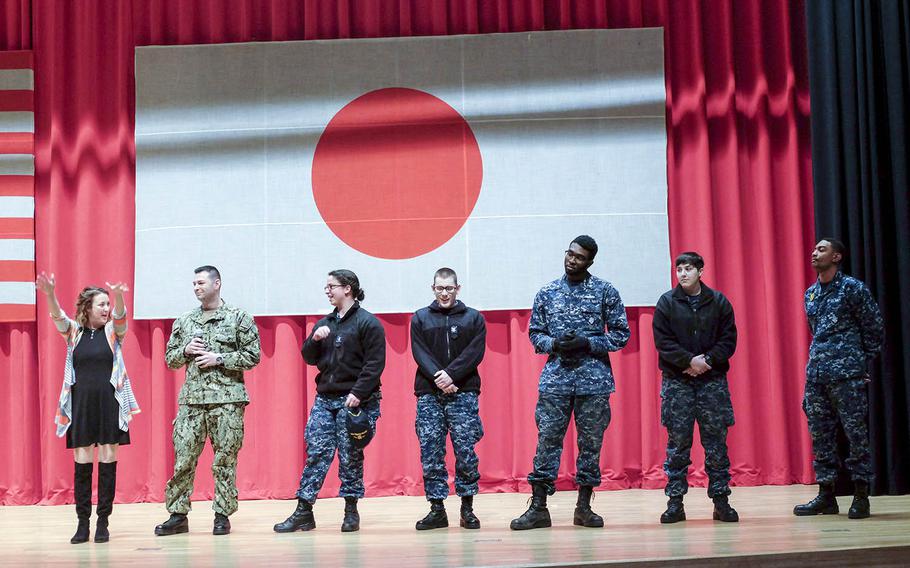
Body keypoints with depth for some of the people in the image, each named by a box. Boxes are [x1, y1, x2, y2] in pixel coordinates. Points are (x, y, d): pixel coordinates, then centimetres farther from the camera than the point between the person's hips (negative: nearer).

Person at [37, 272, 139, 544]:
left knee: (108, 460, 1)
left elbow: (120, 315, -16)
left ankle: (103, 522, 8)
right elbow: (58, 316, -12)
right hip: (81, 404, 1)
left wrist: (119, 296, -40)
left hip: (110, 404, -1)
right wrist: (49, 294, -33)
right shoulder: (74, 331, 5)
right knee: (82, 461, 2)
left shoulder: (113, 331, 4)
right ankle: (82, 522, 8)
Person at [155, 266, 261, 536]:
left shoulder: (239, 318, 2)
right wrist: (185, 350, -3)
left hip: (227, 399, -3)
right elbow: (170, 358, 18)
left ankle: (222, 516, 10)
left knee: (225, 460, 1)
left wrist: (219, 359, -11)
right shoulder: (184, 321, 14)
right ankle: (178, 514, 10)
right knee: (183, 458, 1)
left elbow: (252, 356, -2)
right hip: (191, 399, 3)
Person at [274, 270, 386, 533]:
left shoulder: (368, 322, -5)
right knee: (316, 453, 0)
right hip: (324, 399, 6)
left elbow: (375, 363, -12)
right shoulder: (324, 324, 15)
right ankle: (304, 512, 1)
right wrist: (314, 339, -4)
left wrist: (358, 393, -19)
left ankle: (351, 511, 13)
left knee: (350, 457, 2)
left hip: (354, 401, -6)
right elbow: (309, 358, 15)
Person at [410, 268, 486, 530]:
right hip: (429, 395, 1)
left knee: (466, 450, -4)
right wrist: (438, 378, -15)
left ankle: (467, 508, 6)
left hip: (463, 393, -1)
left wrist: (451, 375, -15)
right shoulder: (420, 318, 12)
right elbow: (420, 354, 1)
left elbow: (475, 353, -3)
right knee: (430, 452, -1)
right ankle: (437, 509, 6)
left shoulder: (474, 318, 9)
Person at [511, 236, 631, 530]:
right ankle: (538, 507, 3)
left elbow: (621, 334, 3)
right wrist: (554, 344, -8)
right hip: (555, 379, 1)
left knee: (591, 442, 4)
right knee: (548, 439, -2)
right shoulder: (547, 293, 9)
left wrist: (588, 343, -11)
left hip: (594, 381, -1)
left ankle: (584, 506, 14)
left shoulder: (605, 292, 3)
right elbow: (534, 332, 13)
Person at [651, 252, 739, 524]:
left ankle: (721, 501, 8)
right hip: (677, 381, -1)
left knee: (716, 442, 1)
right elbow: (662, 341, -3)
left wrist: (707, 360, -13)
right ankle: (675, 503, 5)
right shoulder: (667, 302, 3)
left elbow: (729, 340, 2)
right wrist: (690, 360, -14)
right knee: (677, 443, 0)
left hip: (712, 379, 1)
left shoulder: (719, 302, 6)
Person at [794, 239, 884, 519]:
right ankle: (826, 495, 13)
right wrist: (820, 359, 15)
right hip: (816, 374, 6)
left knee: (856, 433, -3)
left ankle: (861, 496, 4)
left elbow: (874, 328, -1)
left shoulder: (852, 288, -4)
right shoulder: (810, 293, 15)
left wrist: (862, 362, 1)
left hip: (847, 375, -6)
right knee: (820, 435, 7)